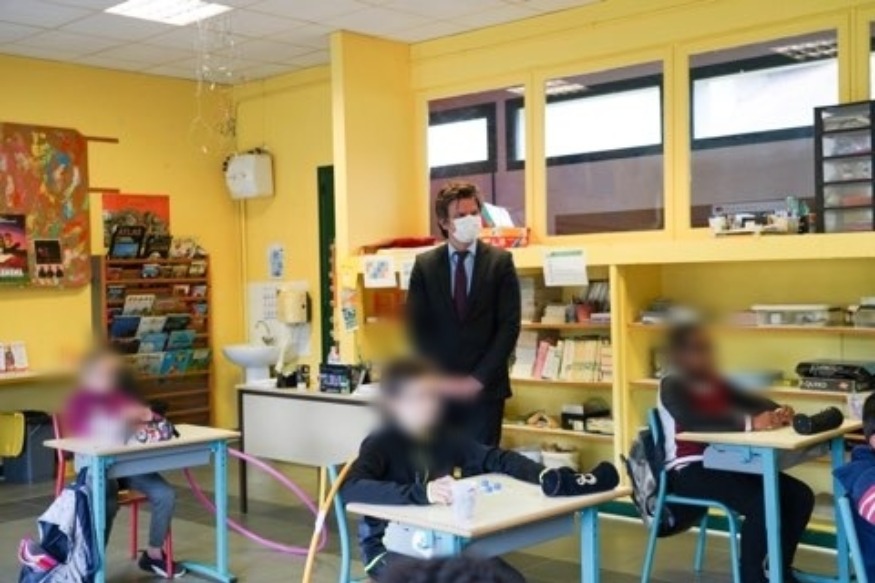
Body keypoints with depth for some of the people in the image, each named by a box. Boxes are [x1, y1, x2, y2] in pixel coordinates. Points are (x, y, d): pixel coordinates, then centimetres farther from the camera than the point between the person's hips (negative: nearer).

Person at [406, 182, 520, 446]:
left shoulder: (500, 261, 1)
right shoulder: (424, 264, 5)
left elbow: (510, 325, -4)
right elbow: (415, 326, 2)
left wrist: (479, 378, -10)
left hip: (485, 387, -1)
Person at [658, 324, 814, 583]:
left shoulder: (716, 384, 14)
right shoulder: (671, 385, -11)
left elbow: (753, 401, 6)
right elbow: (693, 420, -30)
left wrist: (779, 411, -18)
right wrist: (749, 423, -39)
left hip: (722, 462, 8)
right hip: (688, 470, -8)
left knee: (801, 495, -2)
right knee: (761, 502, -28)